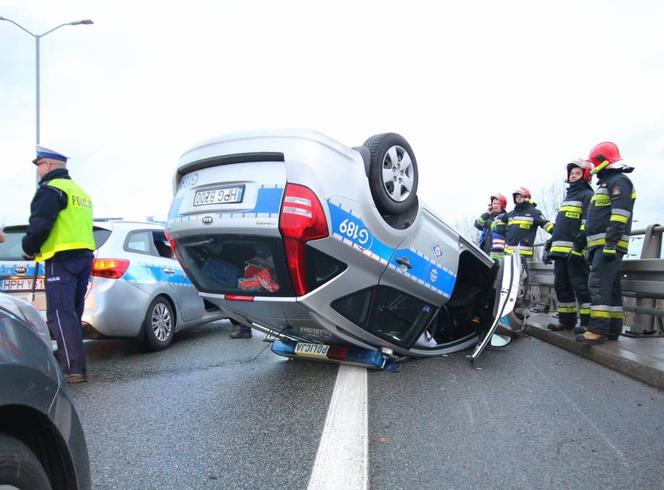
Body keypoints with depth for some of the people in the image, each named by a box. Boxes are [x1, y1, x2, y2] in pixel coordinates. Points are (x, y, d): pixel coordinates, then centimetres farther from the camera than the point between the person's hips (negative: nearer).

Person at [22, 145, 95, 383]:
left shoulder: (51, 189, -7)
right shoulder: (79, 191, 23)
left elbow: (39, 225, -17)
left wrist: (28, 248, 0)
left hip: (62, 259, -9)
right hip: (84, 256, 9)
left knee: (60, 314, -10)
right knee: (72, 313, 15)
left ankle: (74, 369, -14)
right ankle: (67, 360, 23)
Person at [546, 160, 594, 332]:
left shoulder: (587, 195, 0)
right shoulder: (568, 196, 27)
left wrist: (581, 239, -23)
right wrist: (552, 242, 26)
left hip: (575, 249, -9)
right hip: (560, 250, 9)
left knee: (581, 285, -8)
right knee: (561, 285, 10)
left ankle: (587, 322, -5)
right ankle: (566, 320, 18)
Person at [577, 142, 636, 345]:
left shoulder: (619, 180, -7)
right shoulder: (606, 183, 26)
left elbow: (619, 215, -19)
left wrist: (611, 243, -25)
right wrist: (593, 248, 26)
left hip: (609, 245, -10)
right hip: (602, 245, 11)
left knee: (599, 284, -16)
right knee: (610, 286, 10)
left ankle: (598, 330, -18)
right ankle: (613, 329, 14)